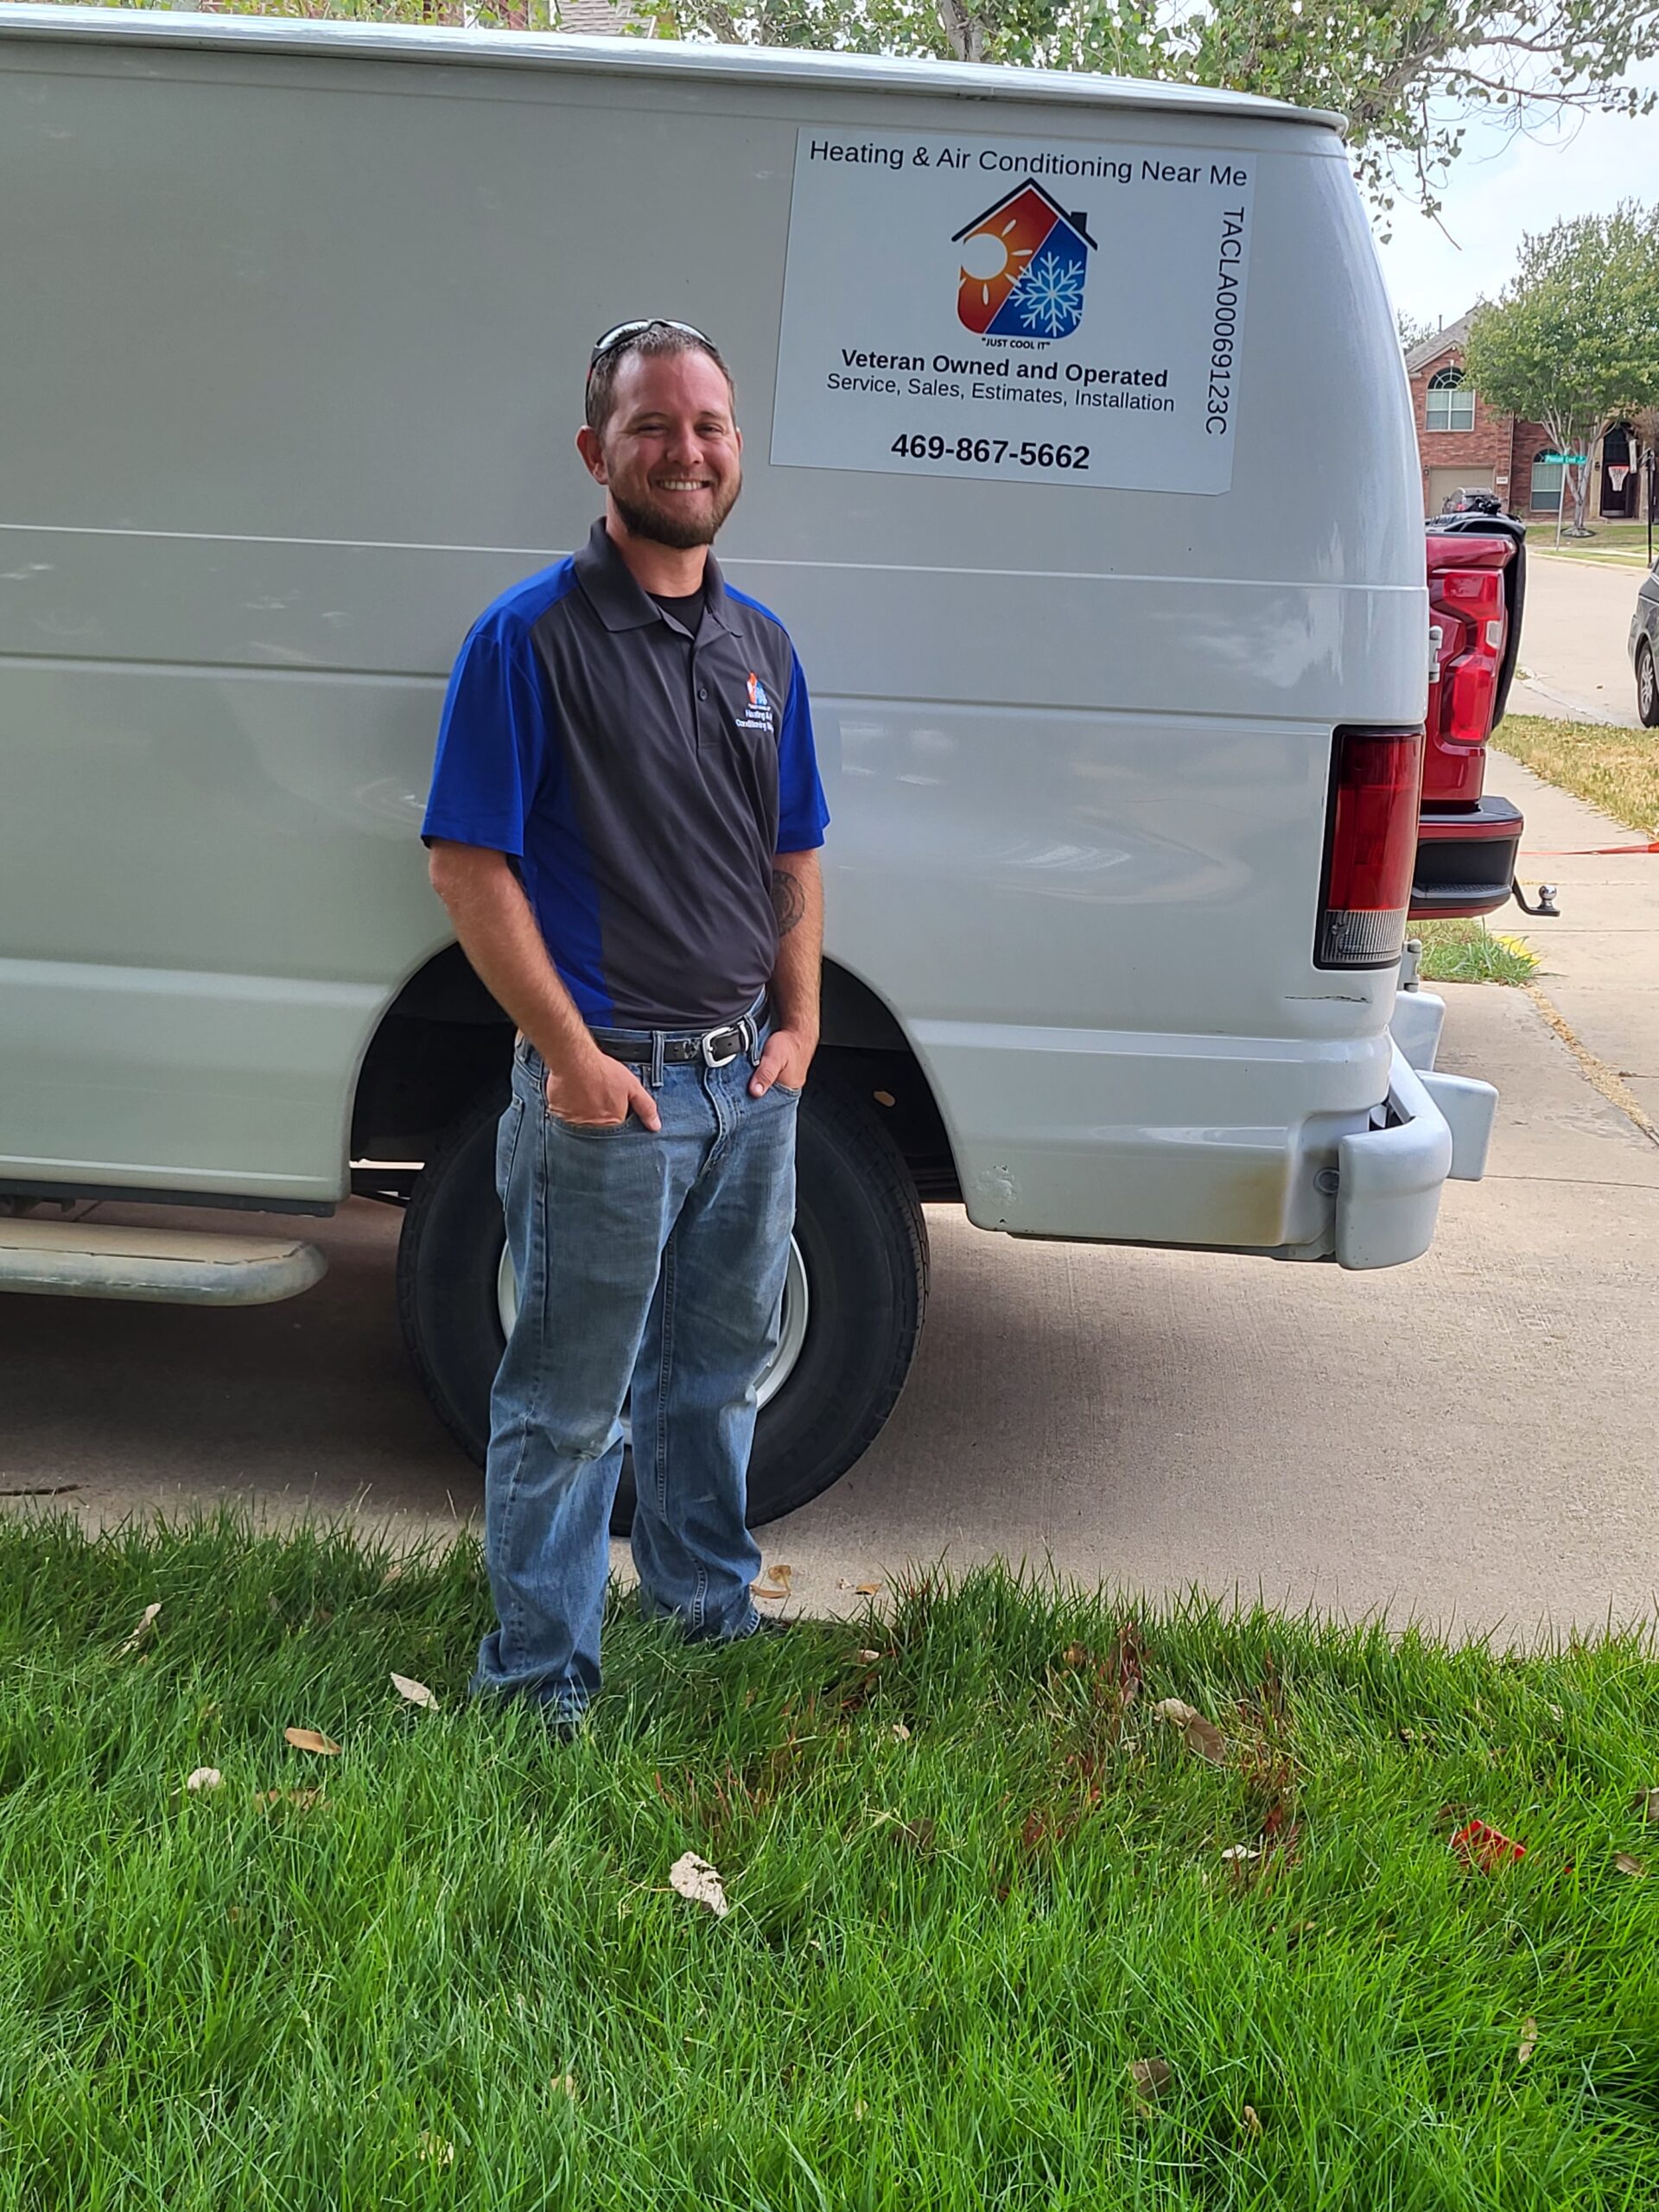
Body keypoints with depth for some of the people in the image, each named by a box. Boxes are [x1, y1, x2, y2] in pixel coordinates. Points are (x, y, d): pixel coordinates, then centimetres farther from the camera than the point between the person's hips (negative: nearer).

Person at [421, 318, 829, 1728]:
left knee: (717, 1369, 21)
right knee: (570, 1402, 3)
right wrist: (571, 1052, -17)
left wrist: (800, 1023, 5)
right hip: (608, 1086, -6)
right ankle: (541, 1686, 16)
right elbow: (470, 865, -13)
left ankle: (709, 1604, 40)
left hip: (751, 1082, 6)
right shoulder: (531, 636, -10)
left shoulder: (762, 646, 10)